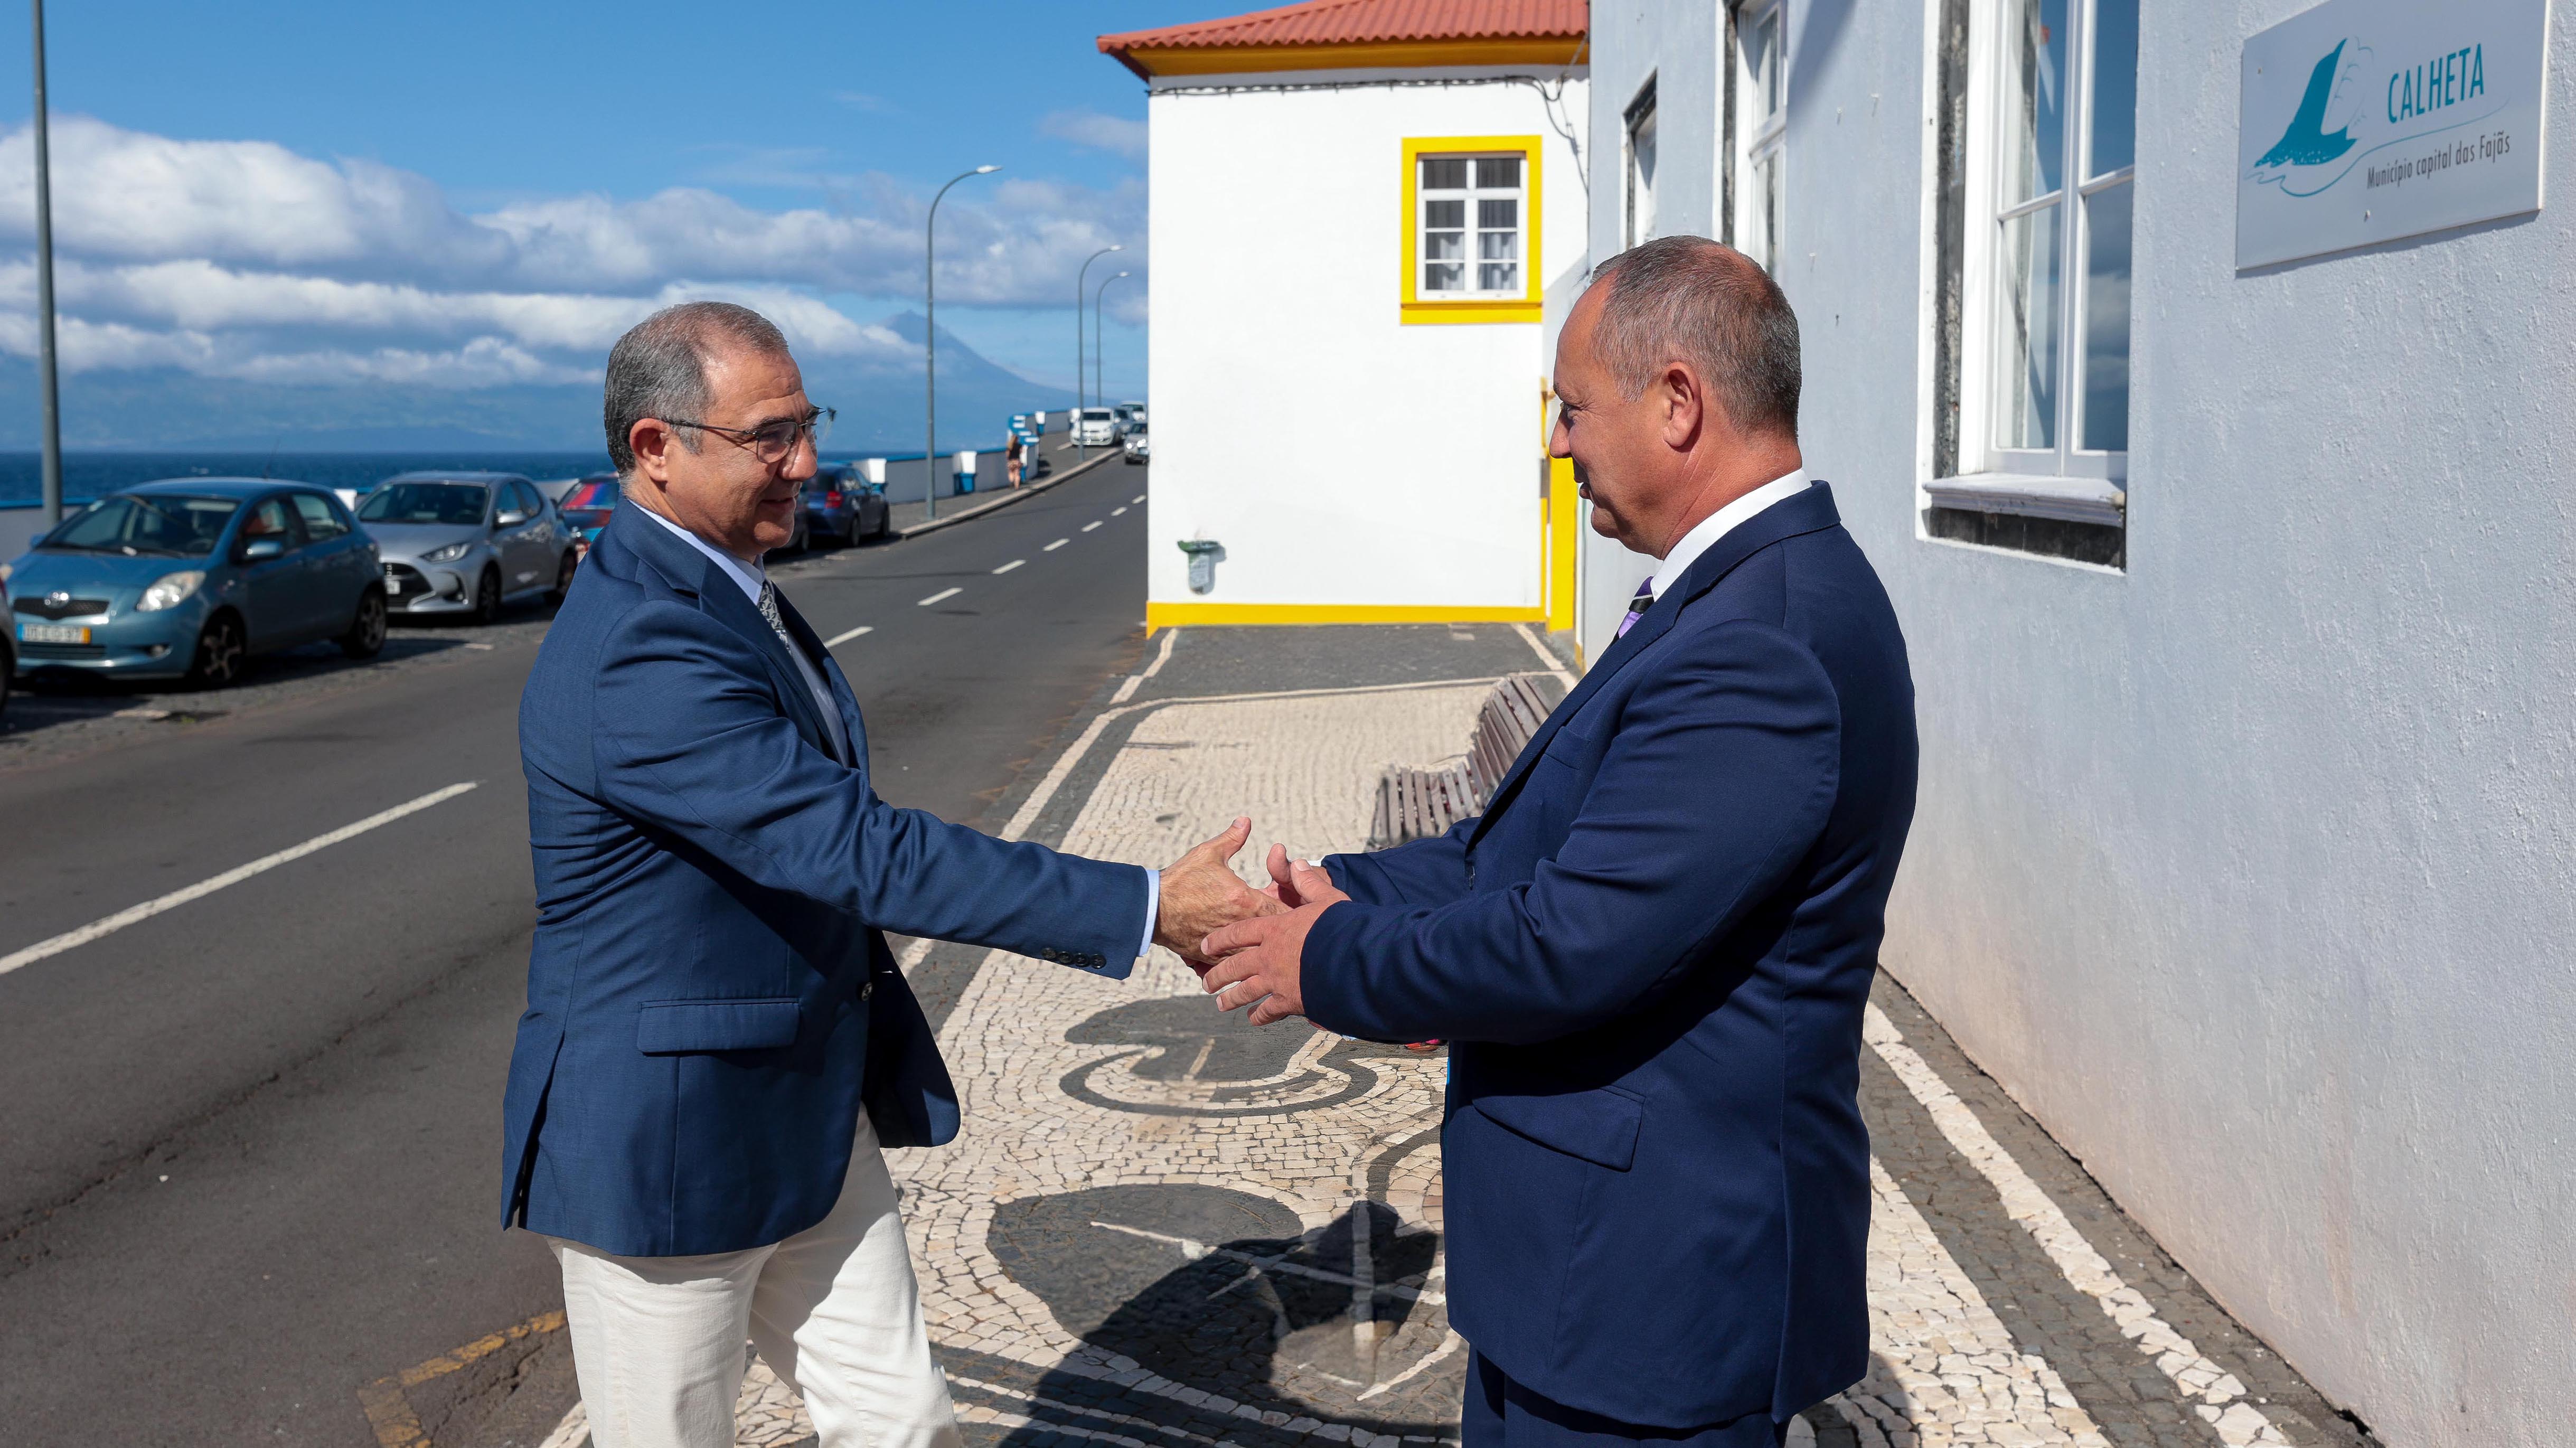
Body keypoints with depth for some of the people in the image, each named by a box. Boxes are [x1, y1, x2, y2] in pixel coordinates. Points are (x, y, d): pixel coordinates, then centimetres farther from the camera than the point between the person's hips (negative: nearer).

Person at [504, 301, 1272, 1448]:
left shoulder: (720, 590, 5)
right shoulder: (638, 653, -27)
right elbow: (861, 852, -31)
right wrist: (1147, 909, -30)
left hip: (813, 1120, 8)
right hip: (671, 1139, -8)